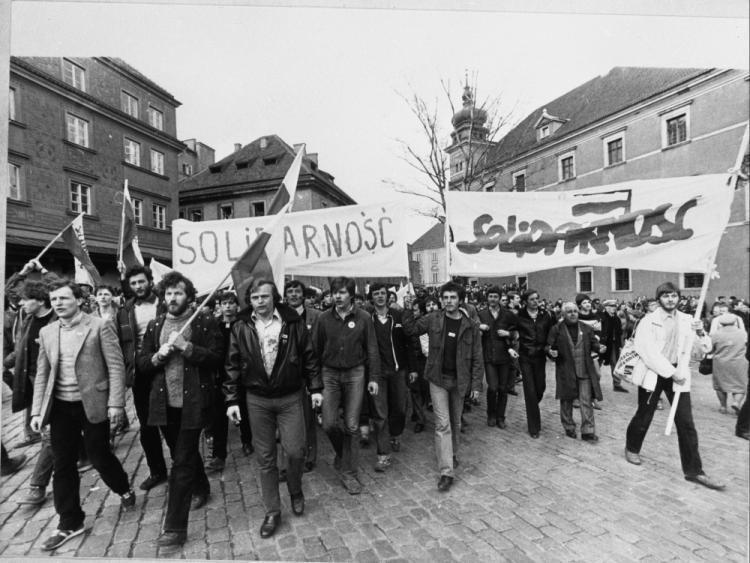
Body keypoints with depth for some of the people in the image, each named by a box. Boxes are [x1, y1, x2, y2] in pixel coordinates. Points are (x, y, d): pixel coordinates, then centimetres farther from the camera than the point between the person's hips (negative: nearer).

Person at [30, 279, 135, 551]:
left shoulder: (99, 326, -10)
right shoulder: (46, 332, 6)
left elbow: (116, 366, -12)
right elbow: (42, 374, 10)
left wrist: (115, 403, -16)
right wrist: (37, 411, 4)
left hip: (93, 404, -4)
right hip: (60, 407, 5)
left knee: (99, 457, 7)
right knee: (63, 465, 10)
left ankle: (125, 490, 36)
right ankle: (70, 523, 26)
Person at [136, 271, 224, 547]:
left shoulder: (205, 322, -6)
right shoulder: (155, 325, 7)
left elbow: (217, 357, -11)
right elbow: (141, 363, 7)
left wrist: (186, 347, -20)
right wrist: (158, 355, -13)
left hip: (192, 402, -5)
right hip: (164, 403, 5)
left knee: (182, 462, -1)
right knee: (184, 454, 22)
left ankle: (176, 527, 9)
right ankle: (201, 488, 48)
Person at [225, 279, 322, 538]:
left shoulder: (293, 322, -6)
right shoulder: (241, 327, -3)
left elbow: (309, 357, 0)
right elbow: (232, 365, 2)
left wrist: (315, 387, -2)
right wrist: (232, 399, -1)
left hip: (290, 397, -1)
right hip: (257, 400, 1)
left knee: (295, 451, -2)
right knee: (265, 459, 9)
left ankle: (295, 490, 31)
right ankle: (272, 512, 26)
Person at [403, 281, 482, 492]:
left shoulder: (471, 326, -5)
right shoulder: (433, 319, -5)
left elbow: (477, 357, -2)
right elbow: (410, 329, 5)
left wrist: (476, 384, -5)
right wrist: (408, 309, -9)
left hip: (459, 380, 2)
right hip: (438, 379, -1)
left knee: (455, 423, 18)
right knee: (442, 424, -4)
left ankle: (452, 455, 41)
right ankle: (447, 472, 1)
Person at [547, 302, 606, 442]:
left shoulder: (586, 328, 7)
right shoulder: (556, 329, -3)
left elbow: (593, 343, 11)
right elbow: (549, 346, -1)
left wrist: (599, 348, -11)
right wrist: (551, 352, -22)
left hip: (585, 371, 2)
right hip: (566, 372, -2)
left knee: (586, 401, 3)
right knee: (567, 401, 10)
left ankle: (588, 431, 13)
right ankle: (569, 428, 27)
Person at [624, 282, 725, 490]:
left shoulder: (687, 321, 4)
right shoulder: (648, 321, -9)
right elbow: (649, 352, -15)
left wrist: (700, 333, -14)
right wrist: (671, 372, -17)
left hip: (679, 374, 3)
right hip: (653, 373, -3)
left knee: (686, 423, 0)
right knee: (644, 416, 11)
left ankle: (693, 470, 11)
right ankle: (632, 448, 35)